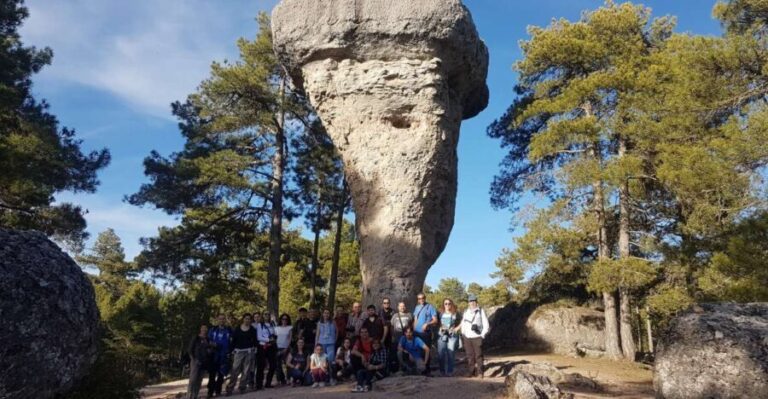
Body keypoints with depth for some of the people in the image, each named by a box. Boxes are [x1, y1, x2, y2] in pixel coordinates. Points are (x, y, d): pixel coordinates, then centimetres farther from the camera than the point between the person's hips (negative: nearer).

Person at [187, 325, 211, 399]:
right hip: (196, 361, -4)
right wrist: (193, 359, -9)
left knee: (199, 380, 5)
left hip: (204, 362, 4)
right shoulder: (196, 339, -1)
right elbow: (190, 349, -2)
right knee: (193, 379, -10)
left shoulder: (207, 340, 10)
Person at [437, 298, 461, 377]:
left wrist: (455, 329, -4)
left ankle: (449, 371, 2)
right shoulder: (441, 314, 12)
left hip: (452, 336, -2)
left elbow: (461, 324, 8)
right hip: (442, 335, 2)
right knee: (441, 353, -2)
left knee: (451, 353, -5)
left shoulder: (455, 314, 7)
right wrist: (441, 328, 0)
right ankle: (442, 371, 8)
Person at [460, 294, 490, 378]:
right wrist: (463, 335, 12)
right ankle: (472, 372, 10)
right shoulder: (465, 312, 15)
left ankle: (480, 372, 2)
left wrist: (482, 335, -3)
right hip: (467, 338, 3)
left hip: (477, 337, -3)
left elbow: (486, 325, 4)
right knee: (470, 356, 2)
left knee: (478, 355, -6)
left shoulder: (481, 311, 4)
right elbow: (463, 324, 21)